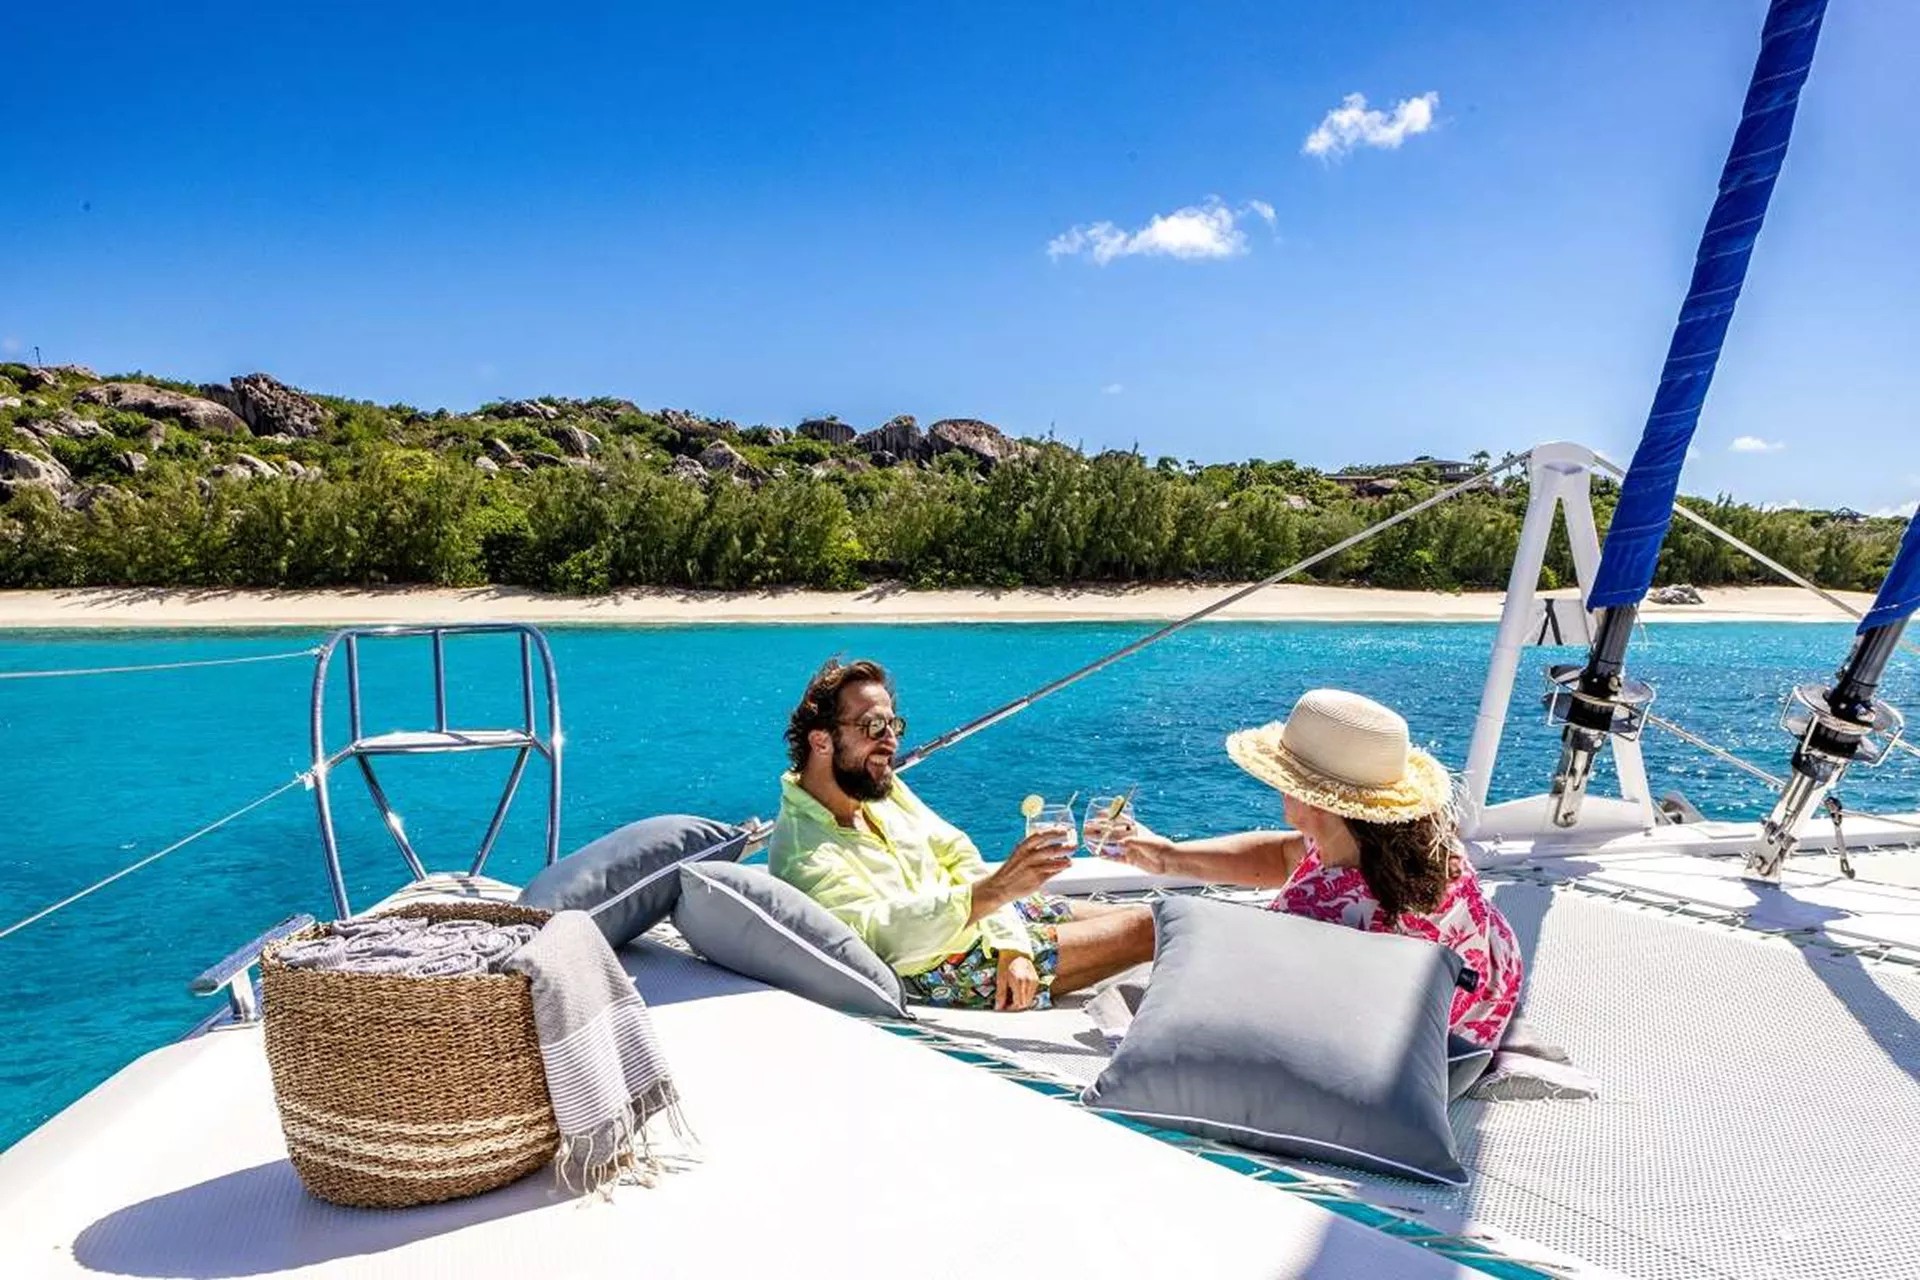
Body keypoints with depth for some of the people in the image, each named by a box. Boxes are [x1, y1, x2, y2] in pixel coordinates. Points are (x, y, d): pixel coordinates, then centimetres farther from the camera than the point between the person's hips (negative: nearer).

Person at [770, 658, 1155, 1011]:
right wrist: (995, 890, -42)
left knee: (1138, 913, 13)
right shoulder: (802, 855, -23)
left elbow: (960, 855, 2)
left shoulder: (883, 787, 2)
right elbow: (886, 932, -35)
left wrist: (1011, 946, -11)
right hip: (945, 967, -8)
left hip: (989, 920, 8)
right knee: (1147, 927, -6)